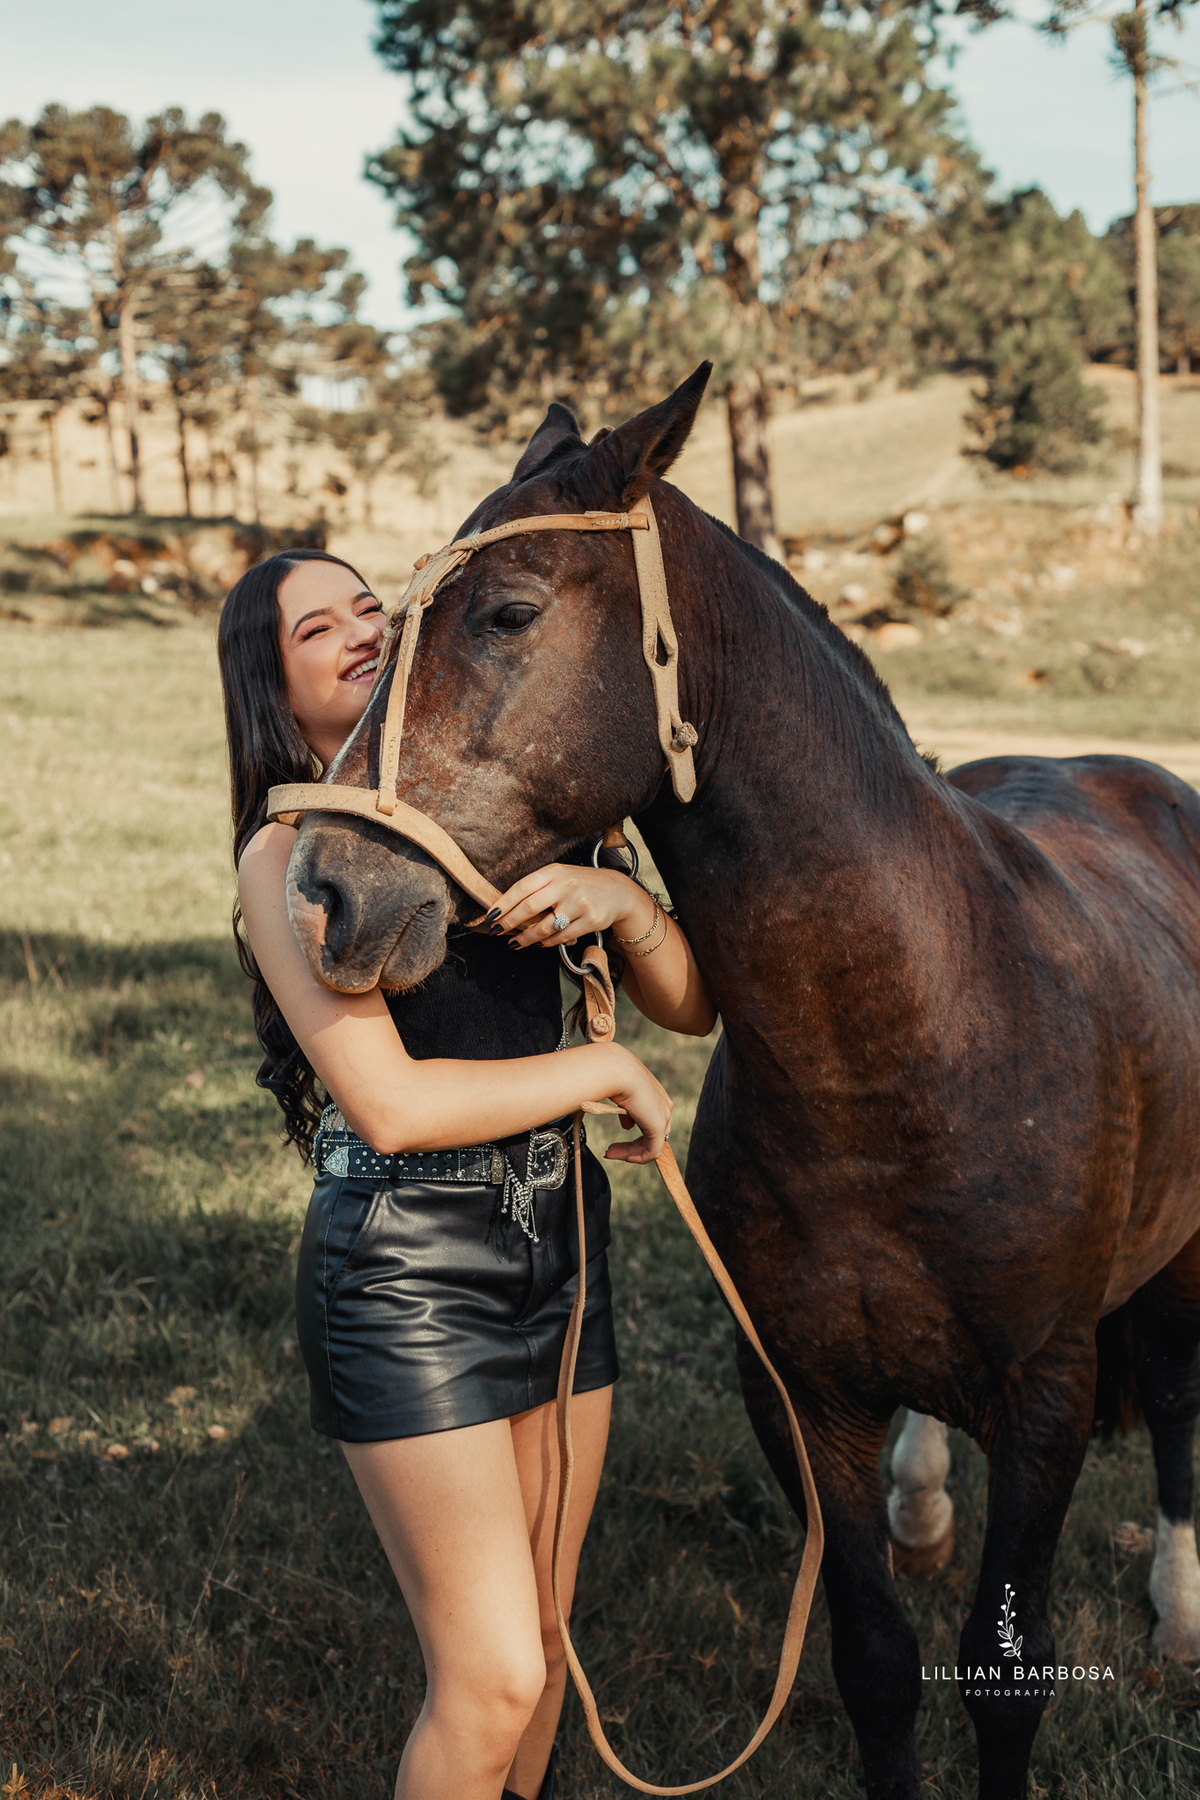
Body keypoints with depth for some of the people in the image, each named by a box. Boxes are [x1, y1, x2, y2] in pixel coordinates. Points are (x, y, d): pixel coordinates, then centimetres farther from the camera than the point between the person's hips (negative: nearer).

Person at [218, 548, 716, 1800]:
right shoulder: (286, 854, -11)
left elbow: (689, 1006, 5)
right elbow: (391, 1103, -21)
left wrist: (620, 899, -16)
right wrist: (604, 1068, -13)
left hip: (559, 1242, 6)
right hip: (406, 1274, -6)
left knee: (542, 1629, 17)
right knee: (489, 1676, -5)